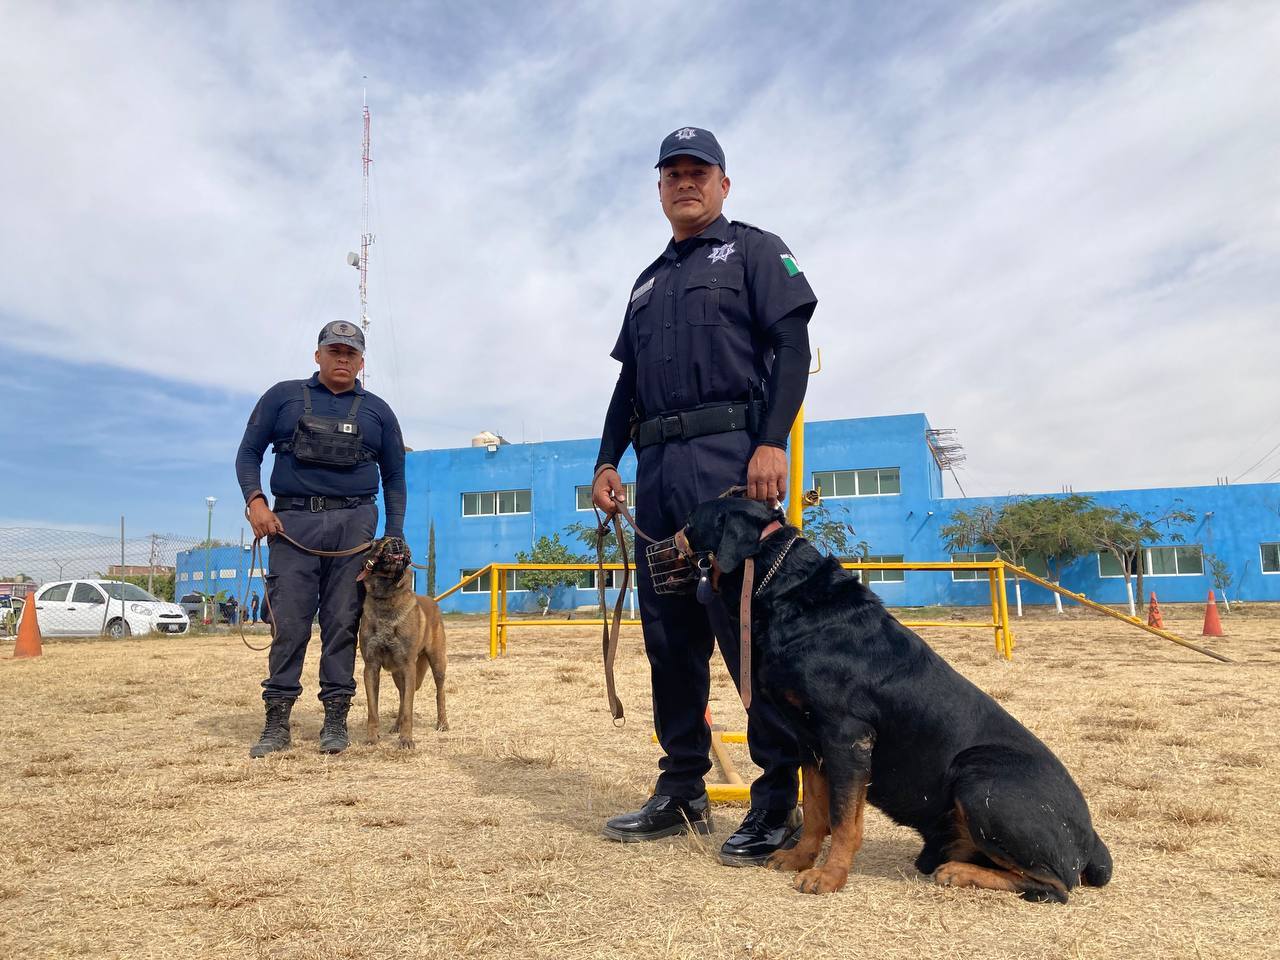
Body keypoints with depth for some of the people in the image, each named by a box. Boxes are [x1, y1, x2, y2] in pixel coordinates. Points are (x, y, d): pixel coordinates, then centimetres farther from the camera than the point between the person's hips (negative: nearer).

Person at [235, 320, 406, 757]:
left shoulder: (377, 411, 14)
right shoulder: (283, 396, 11)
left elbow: (394, 476, 16)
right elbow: (249, 452, 11)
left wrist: (394, 537, 6)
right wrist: (255, 501, -7)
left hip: (355, 522, 1)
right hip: (292, 519, -1)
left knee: (343, 621, 1)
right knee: (288, 622, -3)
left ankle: (336, 718, 8)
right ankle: (277, 721, 4)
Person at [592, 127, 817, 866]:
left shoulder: (754, 249, 8)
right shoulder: (648, 282, 27)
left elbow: (792, 346, -5)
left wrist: (773, 443, -18)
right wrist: (608, 460, 14)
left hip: (729, 455, -7)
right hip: (657, 468, 7)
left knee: (749, 626, -10)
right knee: (668, 633, 7)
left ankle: (780, 799, 0)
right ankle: (683, 791, 17)